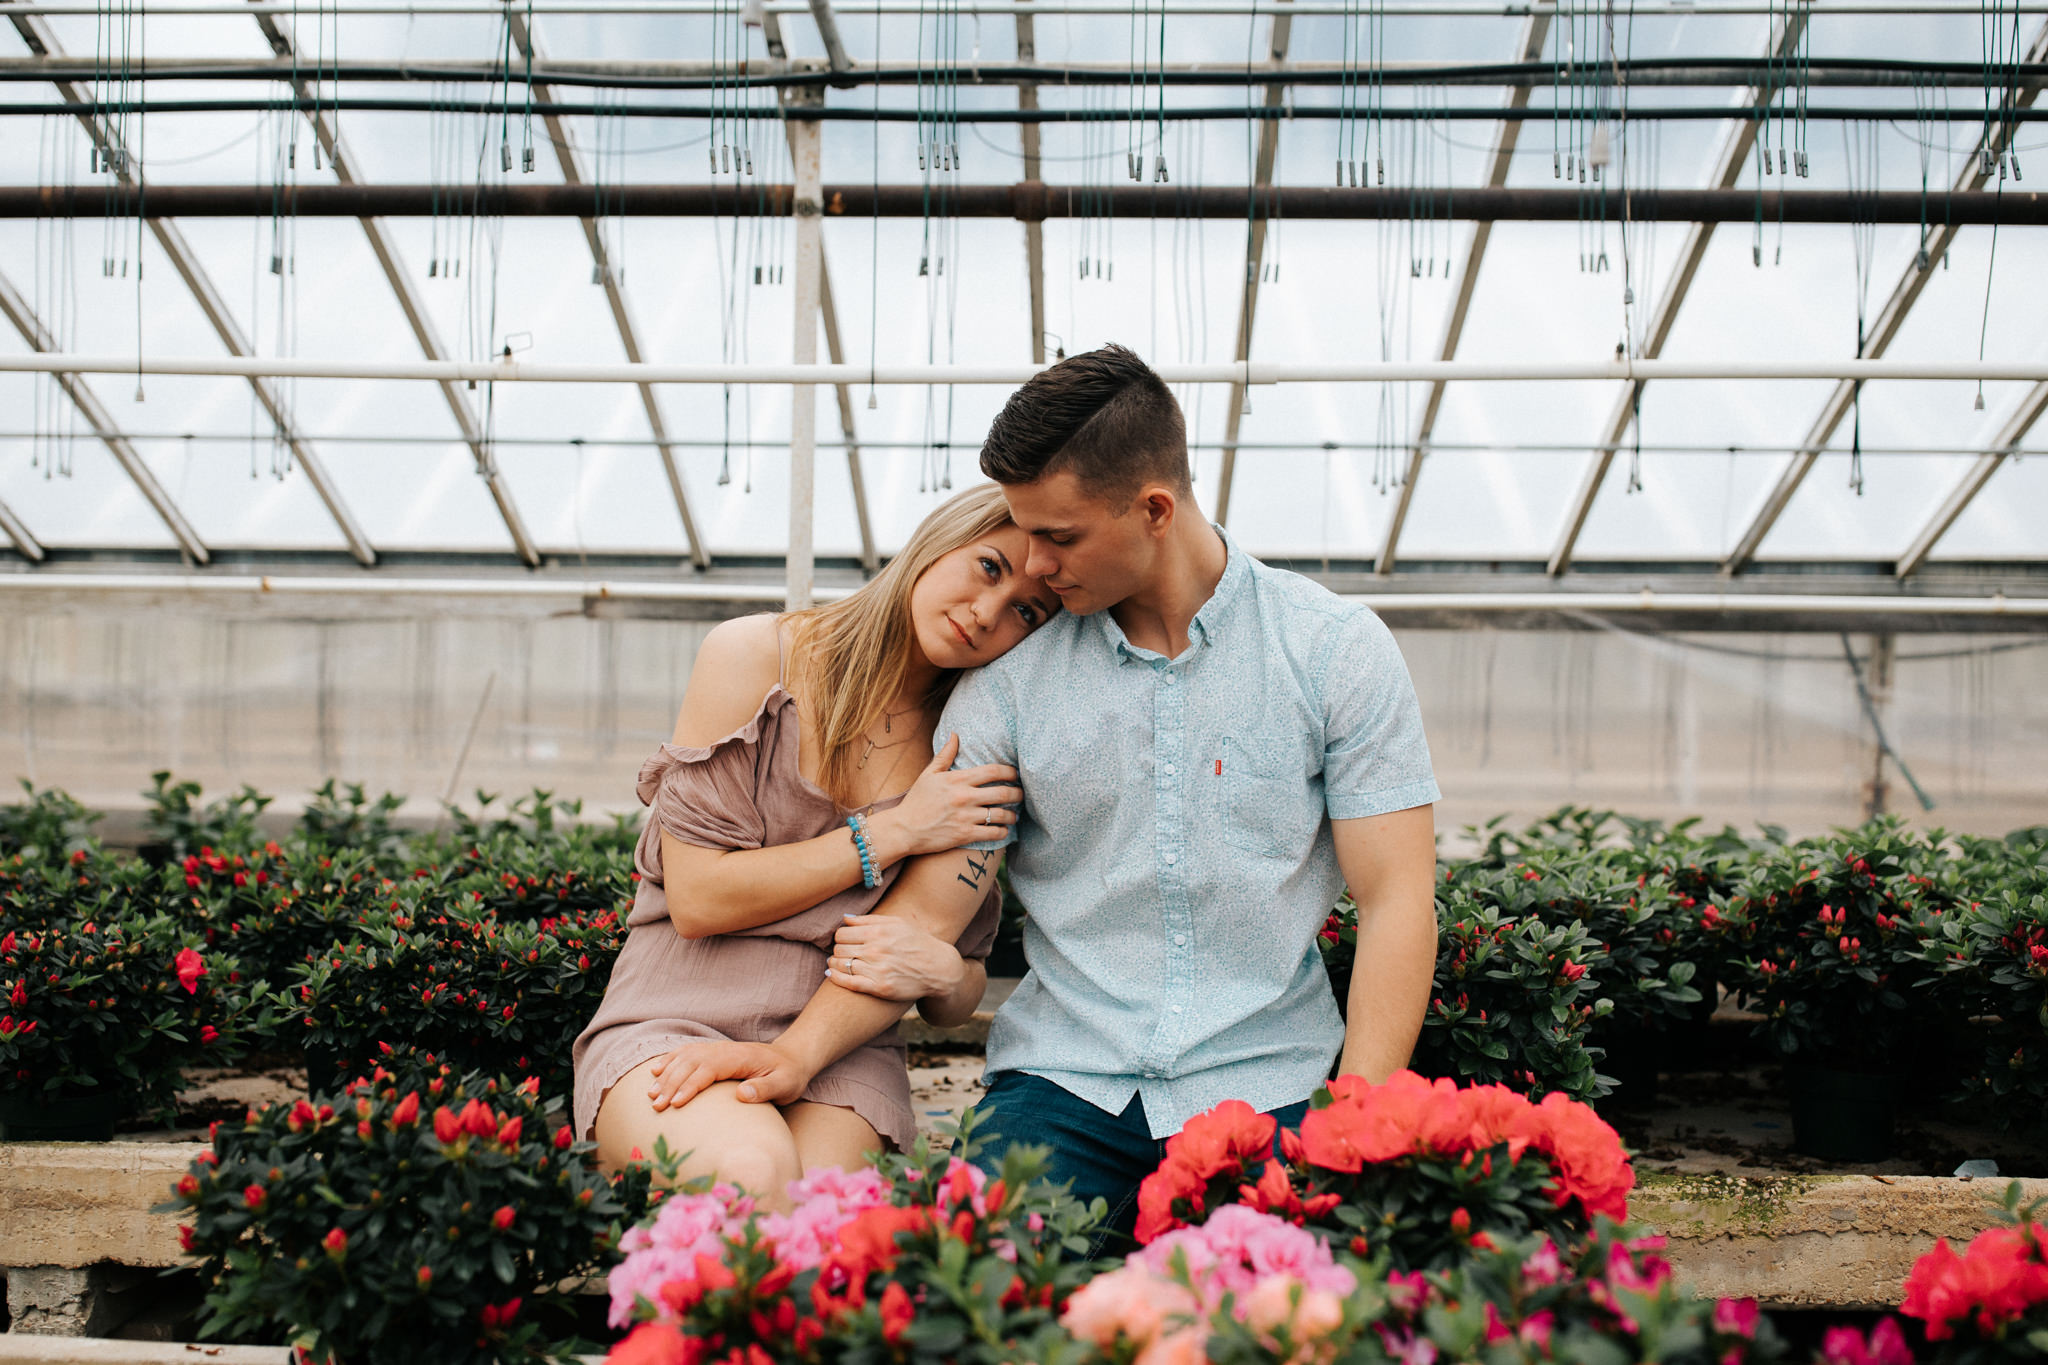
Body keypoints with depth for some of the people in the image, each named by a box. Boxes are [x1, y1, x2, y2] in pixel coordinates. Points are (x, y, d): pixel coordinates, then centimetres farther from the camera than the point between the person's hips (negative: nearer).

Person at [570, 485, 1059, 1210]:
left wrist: (939, 971, -14)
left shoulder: (977, 748, 7)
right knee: (753, 1171, -34)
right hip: (675, 1025, -1)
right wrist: (895, 832, -10)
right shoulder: (753, 658, -4)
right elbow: (697, 897, -9)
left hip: (841, 1059, 2)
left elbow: (962, 998, 12)